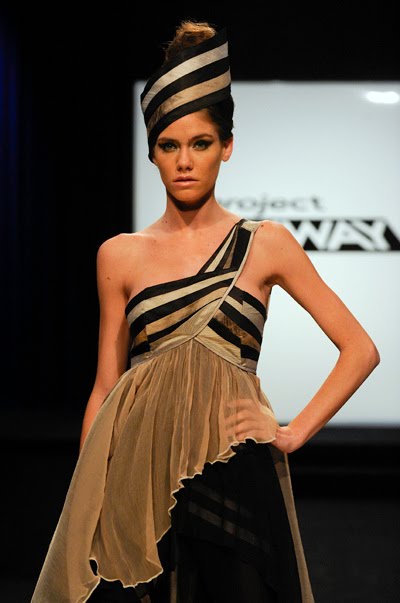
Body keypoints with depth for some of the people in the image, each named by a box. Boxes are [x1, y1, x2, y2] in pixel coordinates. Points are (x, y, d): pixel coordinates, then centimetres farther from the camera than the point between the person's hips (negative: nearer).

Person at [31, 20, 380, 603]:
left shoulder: (266, 244, 5)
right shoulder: (120, 255, 9)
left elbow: (360, 348, 5)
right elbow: (105, 386, 10)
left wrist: (294, 432, -2)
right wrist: (84, 499, 6)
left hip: (231, 467, -1)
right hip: (138, 471, 1)